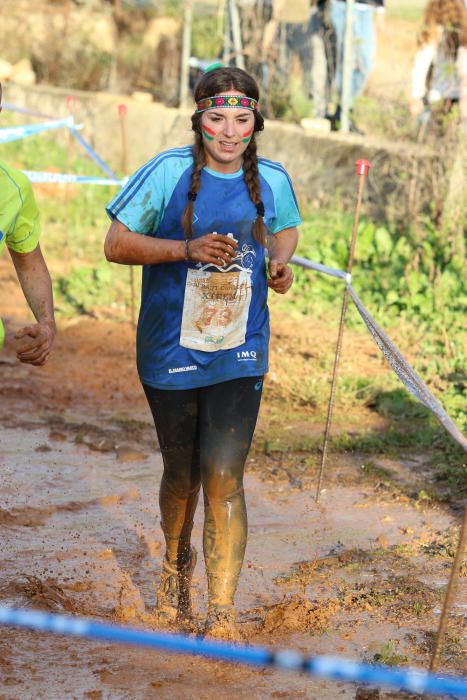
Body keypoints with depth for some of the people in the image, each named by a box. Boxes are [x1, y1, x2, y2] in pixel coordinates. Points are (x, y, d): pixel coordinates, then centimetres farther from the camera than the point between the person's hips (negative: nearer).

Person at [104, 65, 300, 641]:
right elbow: (117, 245, -9)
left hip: (238, 356, 1)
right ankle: (176, 563, 47)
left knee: (224, 479, -7)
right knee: (181, 474, 17)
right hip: (171, 352, -1)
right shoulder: (168, 173, -11)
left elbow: (285, 229, 20)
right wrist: (188, 249, -22)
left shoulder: (271, 180, -1)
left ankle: (222, 615, 0)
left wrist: (280, 261, -2)